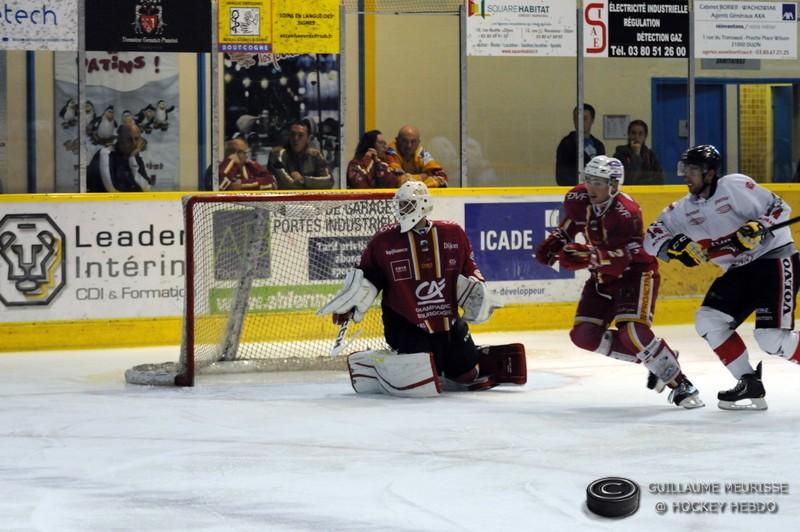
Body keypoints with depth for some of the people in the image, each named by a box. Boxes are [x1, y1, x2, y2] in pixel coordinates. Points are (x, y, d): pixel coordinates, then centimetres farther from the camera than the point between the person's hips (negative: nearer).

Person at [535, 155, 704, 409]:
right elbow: (570, 223, 18)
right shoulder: (578, 200, -7)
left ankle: (680, 384, -14)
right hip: (603, 278, 8)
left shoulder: (627, 212, -28)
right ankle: (650, 359, 11)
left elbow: (624, 259, -36)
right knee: (585, 336, -4)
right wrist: (554, 241, -1)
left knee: (633, 332, -28)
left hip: (636, 273, -8)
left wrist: (589, 256, -50)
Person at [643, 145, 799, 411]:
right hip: (739, 270, 8)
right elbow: (652, 238, 4)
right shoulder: (685, 209, 5)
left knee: (772, 338, -19)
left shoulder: (735, 185, -16)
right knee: (708, 320, -3)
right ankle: (750, 385, 3)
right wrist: (675, 245, -16)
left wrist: (759, 227, -30)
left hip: (774, 258, -8)